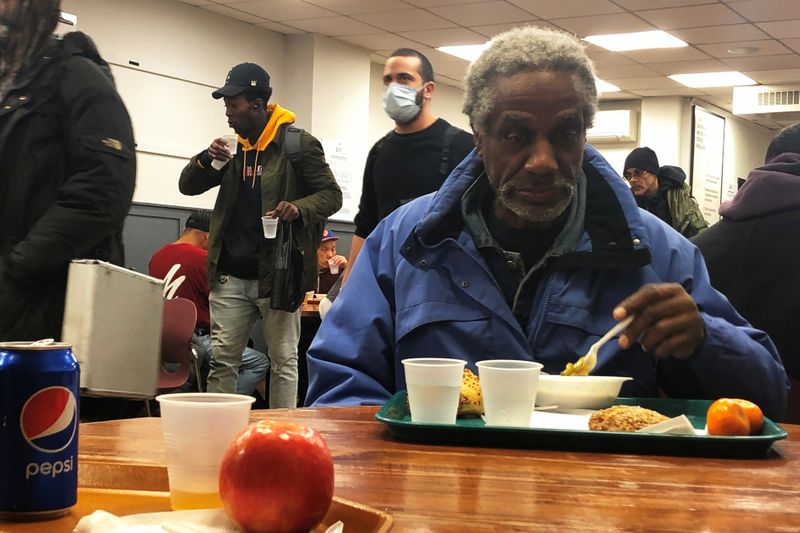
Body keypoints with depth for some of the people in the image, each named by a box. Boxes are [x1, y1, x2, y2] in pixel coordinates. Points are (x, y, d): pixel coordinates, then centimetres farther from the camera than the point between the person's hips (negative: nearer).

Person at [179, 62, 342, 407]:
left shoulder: (298, 144, -5)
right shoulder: (234, 146, 11)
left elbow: (331, 195, -3)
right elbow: (188, 186, 14)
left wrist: (300, 207, -24)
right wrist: (207, 159, -7)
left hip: (278, 274, -5)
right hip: (230, 276, 5)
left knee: (283, 362, 4)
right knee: (222, 360, 6)